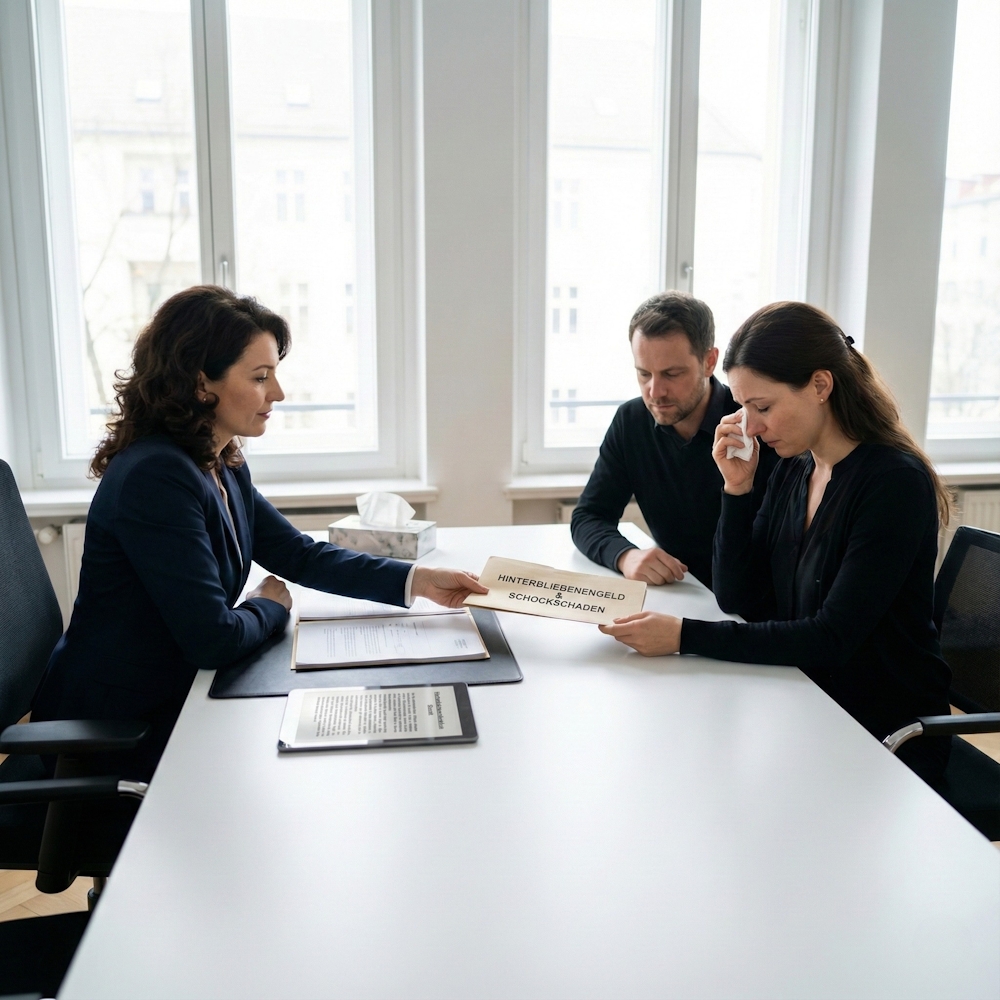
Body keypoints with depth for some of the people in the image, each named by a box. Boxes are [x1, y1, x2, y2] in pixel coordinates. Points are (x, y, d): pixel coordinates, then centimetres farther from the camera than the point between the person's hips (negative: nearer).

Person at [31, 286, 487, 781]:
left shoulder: (222, 467, 3)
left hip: (174, 692, 8)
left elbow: (302, 556, 5)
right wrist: (271, 607, -6)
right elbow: (212, 638, -28)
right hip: (118, 725, -8)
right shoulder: (156, 477, -27)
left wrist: (417, 580, -6)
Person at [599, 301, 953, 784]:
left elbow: (833, 639, -24)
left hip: (888, 739, -6)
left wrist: (686, 636, -28)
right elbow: (741, 599, 2)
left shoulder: (895, 482, -19)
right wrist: (737, 488, -9)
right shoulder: (792, 471, 3)